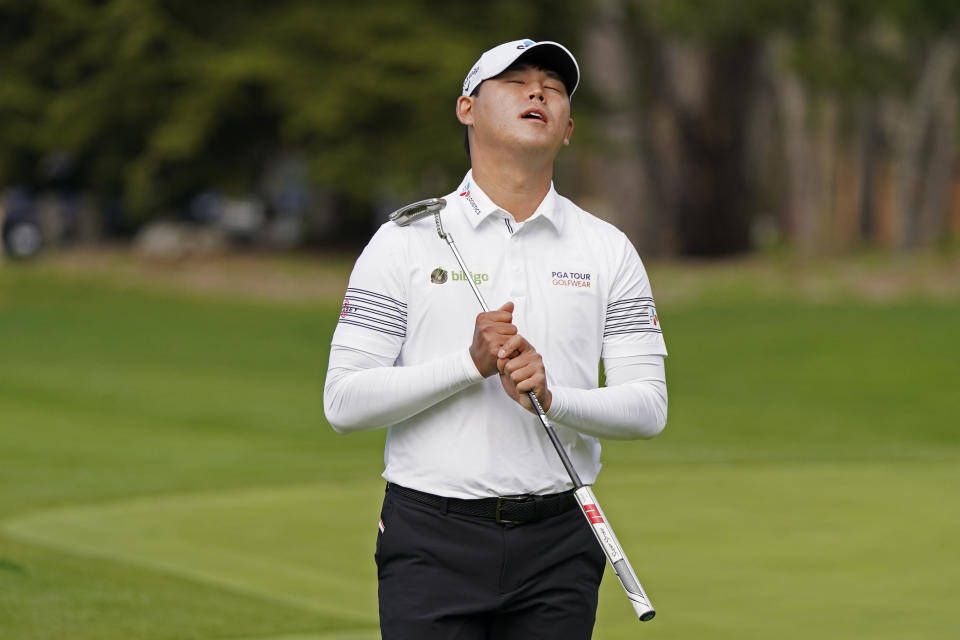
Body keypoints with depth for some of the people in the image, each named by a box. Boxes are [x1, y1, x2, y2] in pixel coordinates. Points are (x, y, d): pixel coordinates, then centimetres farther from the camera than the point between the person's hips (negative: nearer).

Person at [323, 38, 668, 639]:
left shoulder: (609, 250, 8)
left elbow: (648, 407, 1)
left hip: (558, 543, 2)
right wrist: (471, 363, -16)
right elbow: (344, 402, -4)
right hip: (432, 540, -2)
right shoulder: (405, 241, 2)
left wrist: (551, 398, -17)